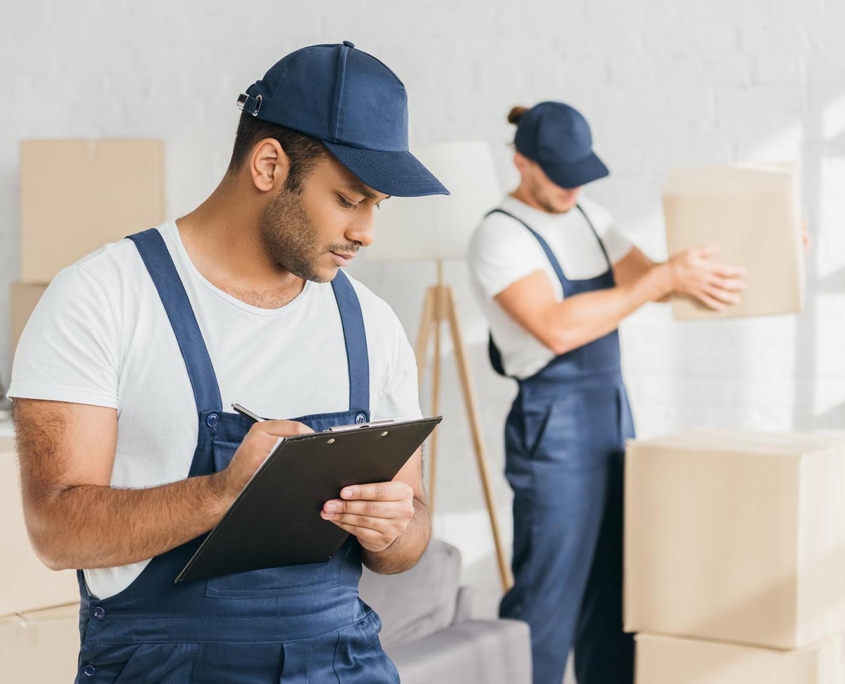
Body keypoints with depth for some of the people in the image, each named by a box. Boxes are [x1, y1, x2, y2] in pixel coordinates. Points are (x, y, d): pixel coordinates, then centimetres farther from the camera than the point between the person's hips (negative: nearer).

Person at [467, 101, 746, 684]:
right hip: (554, 428, -8)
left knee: (614, 588, 12)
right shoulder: (500, 237, -14)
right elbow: (558, 327, -26)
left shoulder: (591, 219, 11)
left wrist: (736, 262, -7)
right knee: (548, 598, -3)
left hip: (613, 417, 8)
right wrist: (665, 278, -26)